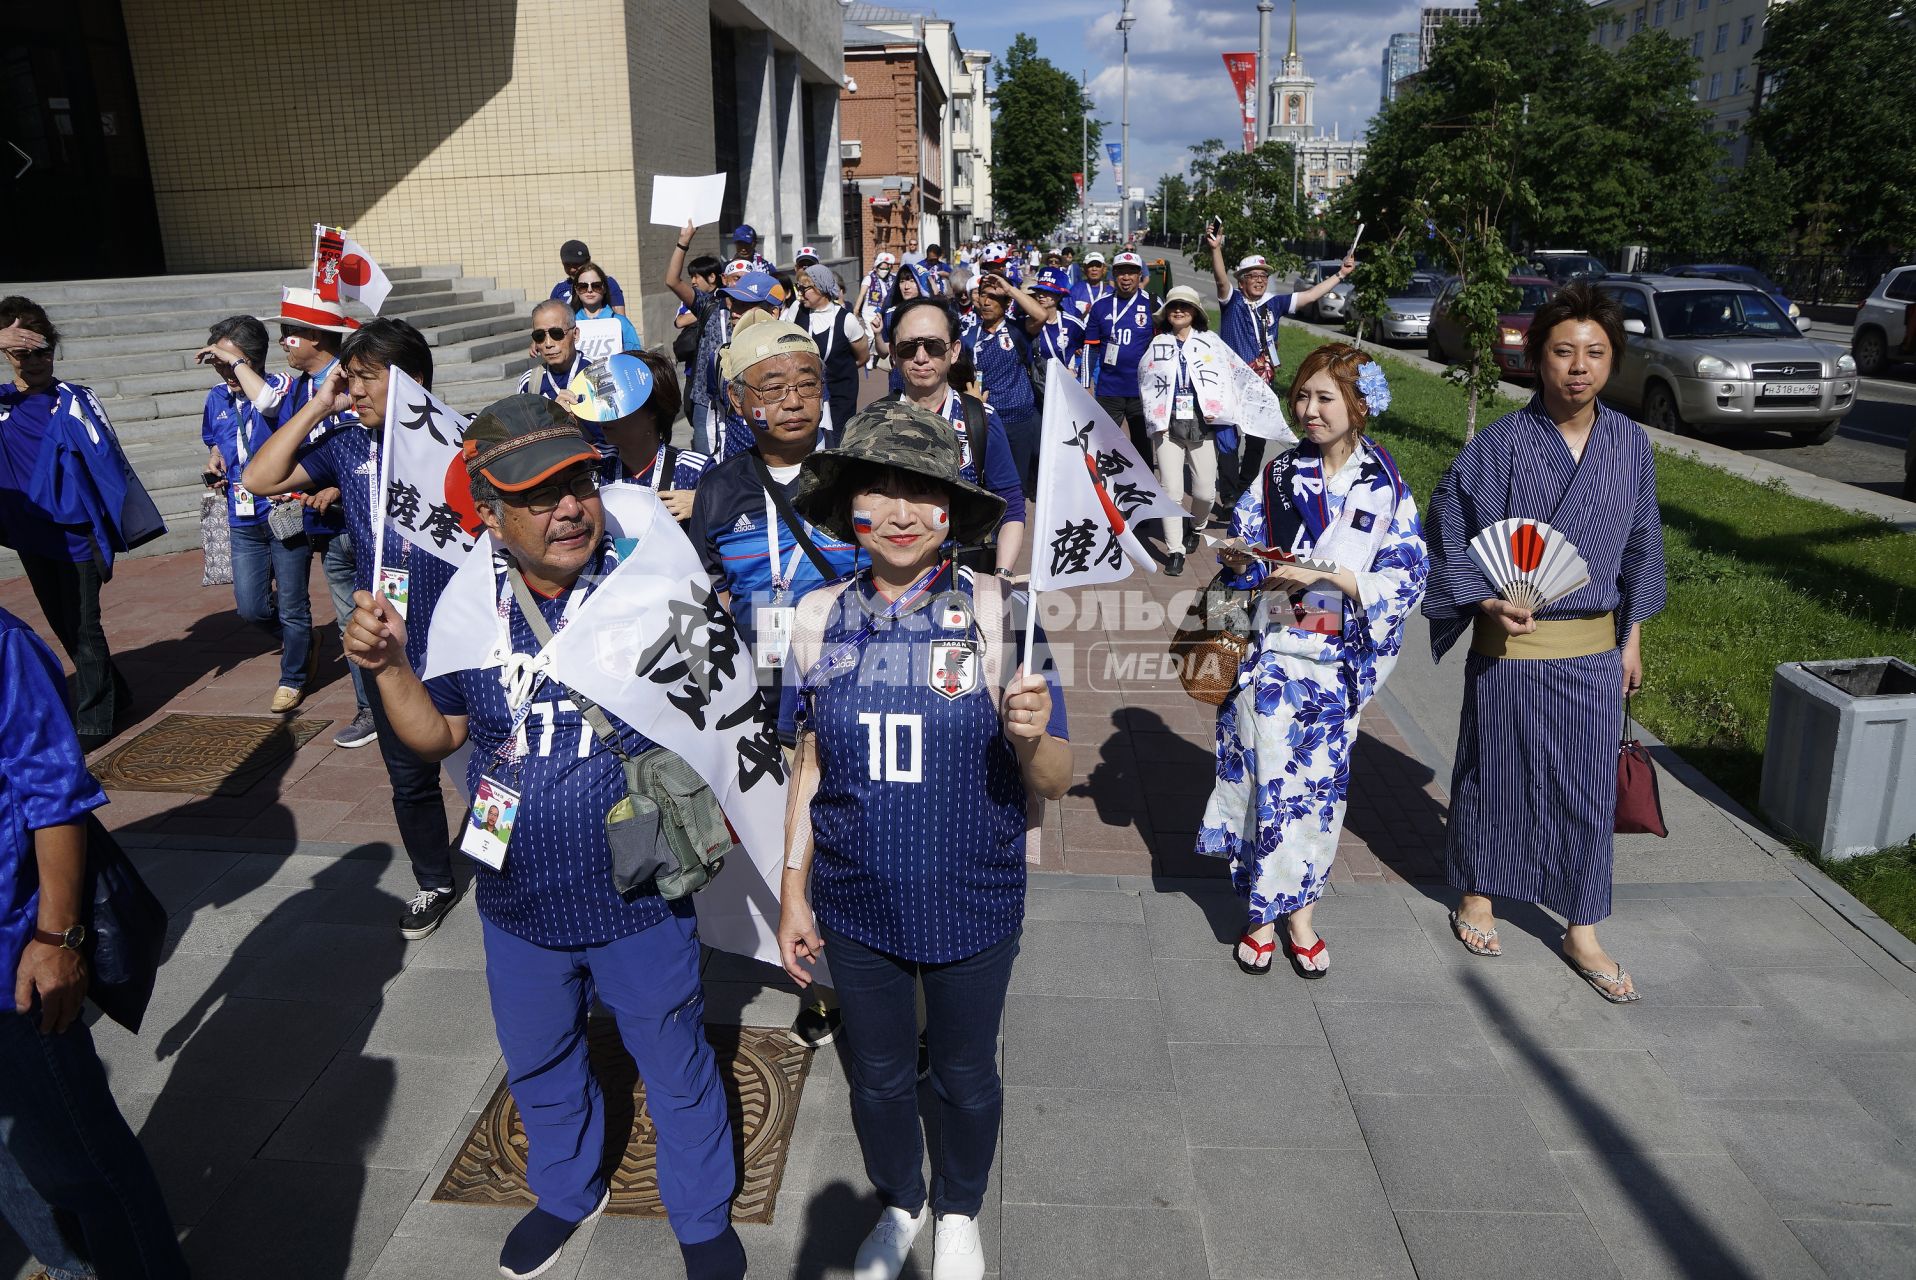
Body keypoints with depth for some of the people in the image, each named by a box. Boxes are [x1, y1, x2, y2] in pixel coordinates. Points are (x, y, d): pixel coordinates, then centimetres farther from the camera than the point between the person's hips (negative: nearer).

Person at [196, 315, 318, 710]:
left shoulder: (281, 384, -11)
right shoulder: (217, 398, 7)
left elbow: (268, 401, -37)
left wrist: (235, 360, -27)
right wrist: (215, 458, 4)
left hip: (286, 513, -6)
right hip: (243, 519, 6)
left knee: (292, 607, 5)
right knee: (250, 607, 8)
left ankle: (294, 677, 25)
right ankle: (302, 644, 36)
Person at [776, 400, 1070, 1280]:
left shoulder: (996, 614, -15)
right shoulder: (821, 618, -6)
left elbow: (1053, 783, -12)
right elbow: (810, 764, 4)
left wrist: (1031, 736, -34)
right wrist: (793, 892, 5)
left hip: (971, 903, -2)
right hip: (855, 907, 2)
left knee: (965, 1076, 20)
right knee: (877, 1076, 22)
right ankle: (898, 1205, 51)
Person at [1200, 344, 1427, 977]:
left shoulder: (1386, 487, -2)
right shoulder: (1277, 475, 2)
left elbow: (1407, 574, -8)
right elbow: (1246, 557, 6)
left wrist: (1324, 576, -19)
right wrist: (1238, 559, -18)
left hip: (1339, 660, 0)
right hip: (1273, 651, 0)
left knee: (1322, 781, 9)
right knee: (1270, 778, 1)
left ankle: (1299, 906, 26)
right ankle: (1264, 912, 17)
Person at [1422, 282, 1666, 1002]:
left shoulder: (1631, 445, 0)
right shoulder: (1500, 445, -12)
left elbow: (1640, 545, 10)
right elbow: (1452, 534, -9)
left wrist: (1631, 636, 12)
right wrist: (1490, 605, -23)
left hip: (1594, 651, 3)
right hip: (1510, 647, -3)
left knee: (1588, 788, 10)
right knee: (1494, 773, 12)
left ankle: (1582, 934, 25)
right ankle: (1477, 892, 36)